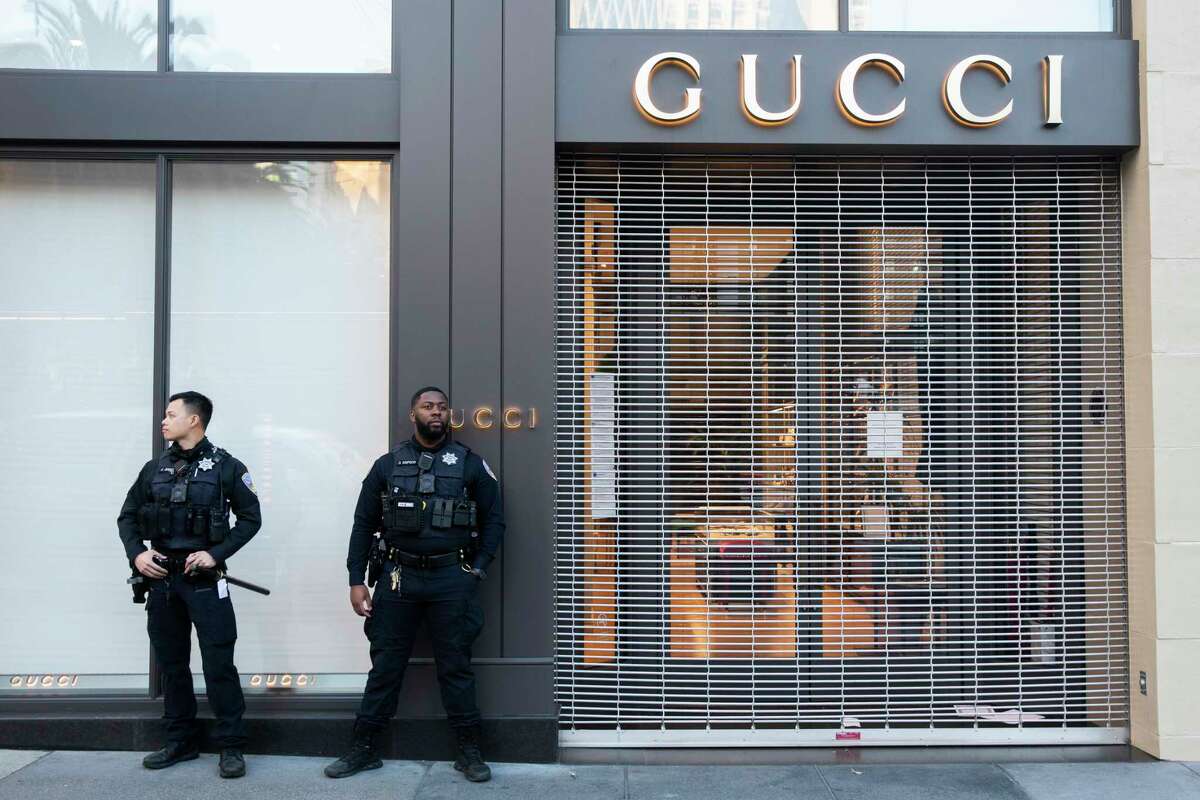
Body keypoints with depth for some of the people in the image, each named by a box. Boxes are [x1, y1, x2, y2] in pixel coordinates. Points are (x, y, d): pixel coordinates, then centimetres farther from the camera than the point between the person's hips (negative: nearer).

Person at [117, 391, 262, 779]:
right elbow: (127, 517, 15)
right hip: (161, 577, 5)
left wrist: (216, 554, -12)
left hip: (204, 579, -5)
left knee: (219, 665, -4)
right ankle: (180, 742, 24)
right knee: (171, 663, 12)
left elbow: (250, 517, -3)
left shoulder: (225, 467, -3)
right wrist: (136, 554, -2)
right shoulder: (154, 468, 10)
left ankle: (231, 747, 3)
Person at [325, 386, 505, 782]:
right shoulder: (388, 465, 6)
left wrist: (478, 569, -1)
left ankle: (469, 751, 16)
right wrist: (356, 581, 1)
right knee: (385, 665, 8)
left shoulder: (469, 464, 4)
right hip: (398, 576, 1)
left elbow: (494, 520, 6)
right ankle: (363, 749, 20)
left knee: (455, 666, 5)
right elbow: (364, 523, 7)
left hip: (452, 579, -1)